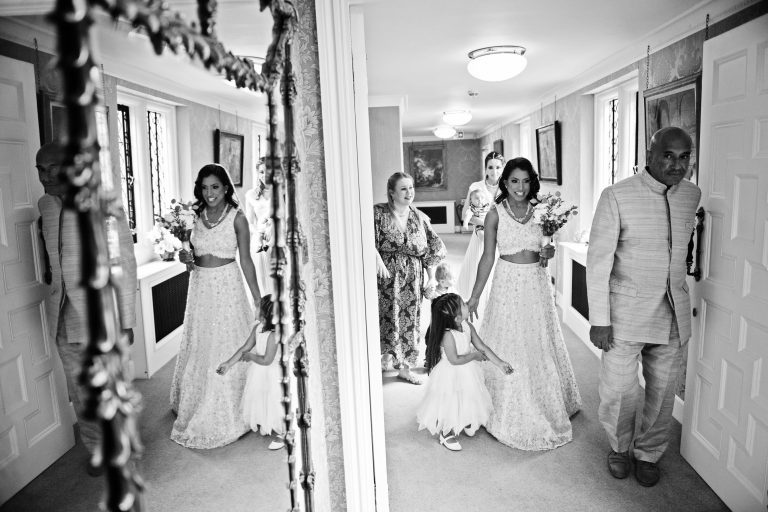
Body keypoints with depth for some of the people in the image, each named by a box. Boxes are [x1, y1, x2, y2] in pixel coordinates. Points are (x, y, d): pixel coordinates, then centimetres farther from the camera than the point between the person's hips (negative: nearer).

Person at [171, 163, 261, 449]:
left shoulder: (237, 218, -8)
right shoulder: (197, 217, 7)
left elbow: (245, 260, -7)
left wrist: (258, 299, -10)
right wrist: (186, 257, -6)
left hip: (227, 285, -5)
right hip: (200, 286, 5)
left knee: (226, 348, 2)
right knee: (198, 347, 12)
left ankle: (227, 417, 19)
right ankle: (199, 411, 32)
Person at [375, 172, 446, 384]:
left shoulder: (420, 218, 6)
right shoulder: (378, 213, -5)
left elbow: (431, 250, 9)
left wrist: (432, 278, 5)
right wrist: (377, 258, -31)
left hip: (412, 278, 3)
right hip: (385, 275, -3)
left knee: (409, 320, 8)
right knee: (386, 317, 2)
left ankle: (405, 367, 21)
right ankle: (385, 354, 23)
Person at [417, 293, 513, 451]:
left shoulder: (468, 327, -8)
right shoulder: (447, 335, -31)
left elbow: (482, 347, -2)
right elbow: (454, 360, -28)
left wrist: (500, 363, -5)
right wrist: (474, 355, -17)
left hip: (467, 373, 8)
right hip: (450, 375, -8)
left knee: (467, 401, 23)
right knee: (450, 404, 7)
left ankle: (464, 424, 51)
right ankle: (446, 434, 30)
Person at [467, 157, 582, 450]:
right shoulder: (495, 214, -6)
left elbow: (547, 249, 14)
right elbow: (488, 256, -3)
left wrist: (549, 253, -11)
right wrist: (474, 296, -4)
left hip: (537, 284, 3)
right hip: (509, 284, -3)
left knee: (541, 346, 13)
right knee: (509, 347, 5)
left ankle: (546, 406, 34)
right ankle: (511, 413, 22)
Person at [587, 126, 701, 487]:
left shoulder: (692, 195, 2)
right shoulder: (616, 196, -13)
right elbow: (598, 259, -13)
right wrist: (599, 319, -14)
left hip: (673, 314, 4)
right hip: (626, 312, -4)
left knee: (663, 389, 14)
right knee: (619, 389, 2)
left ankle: (648, 452, 37)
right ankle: (619, 445, 32)